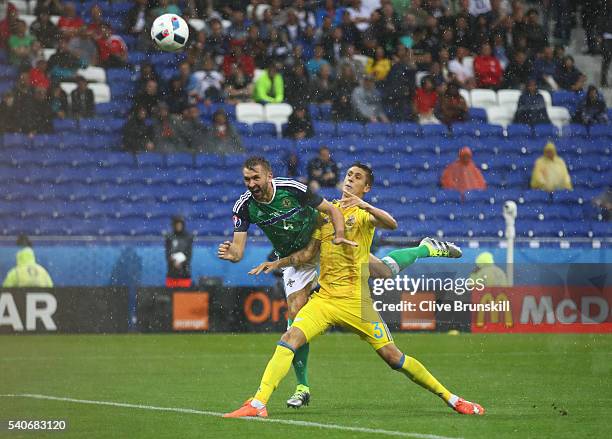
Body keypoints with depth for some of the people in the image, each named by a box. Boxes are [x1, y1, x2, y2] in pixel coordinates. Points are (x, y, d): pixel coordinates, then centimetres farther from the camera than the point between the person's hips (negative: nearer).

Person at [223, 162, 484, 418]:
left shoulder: (364, 213, -1)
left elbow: (391, 224, -24)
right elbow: (308, 253, 21)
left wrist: (364, 205, -39)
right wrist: (277, 263, 10)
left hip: (355, 301, -4)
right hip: (323, 298, 4)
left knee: (392, 356, -2)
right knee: (290, 339, -18)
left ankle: (449, 398, 12)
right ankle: (257, 404, -23)